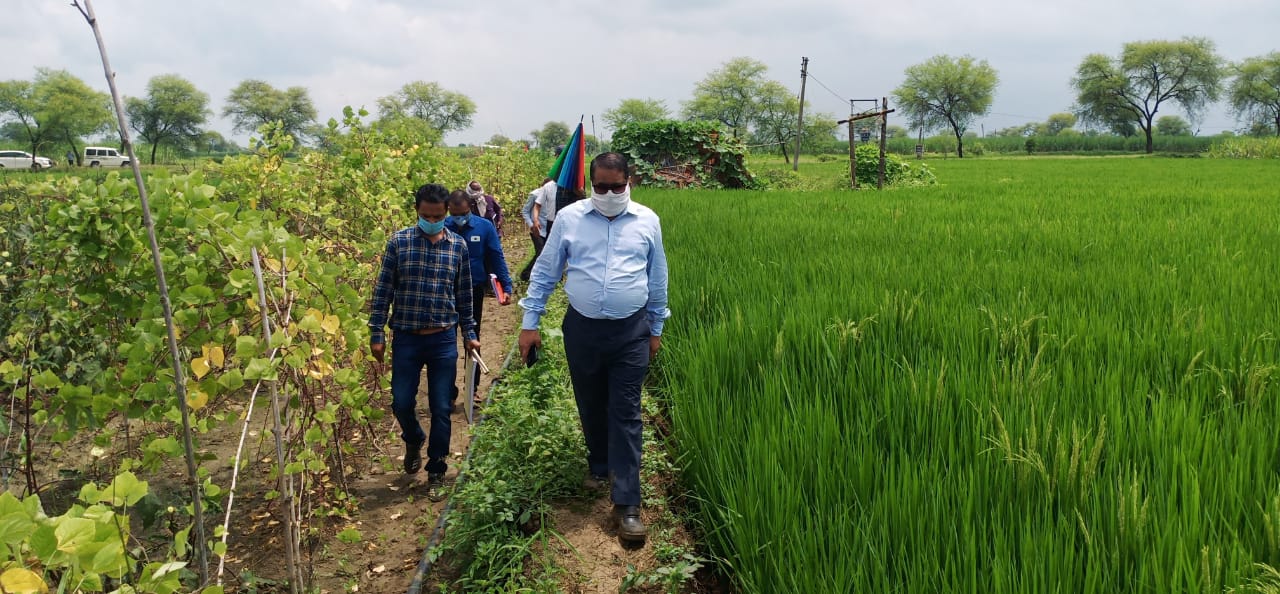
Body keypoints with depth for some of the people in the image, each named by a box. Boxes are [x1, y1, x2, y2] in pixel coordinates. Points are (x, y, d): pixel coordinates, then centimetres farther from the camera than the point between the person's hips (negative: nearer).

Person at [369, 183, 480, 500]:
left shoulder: (458, 246, 0)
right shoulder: (399, 242, -4)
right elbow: (383, 290, -1)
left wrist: (470, 334, 9)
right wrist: (376, 334, -3)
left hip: (444, 340, 1)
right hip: (406, 338, 0)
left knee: (441, 409, 5)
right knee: (401, 402, 7)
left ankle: (436, 471, 21)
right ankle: (413, 440, 40)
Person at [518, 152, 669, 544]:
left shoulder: (647, 221, 1)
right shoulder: (569, 218, -1)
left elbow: (657, 280, 10)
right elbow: (544, 273, 4)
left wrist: (656, 329, 12)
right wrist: (530, 323, 1)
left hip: (631, 332, -1)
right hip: (582, 329, 1)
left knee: (626, 414, -3)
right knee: (590, 407, 15)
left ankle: (627, 504, 0)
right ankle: (598, 466, 41)